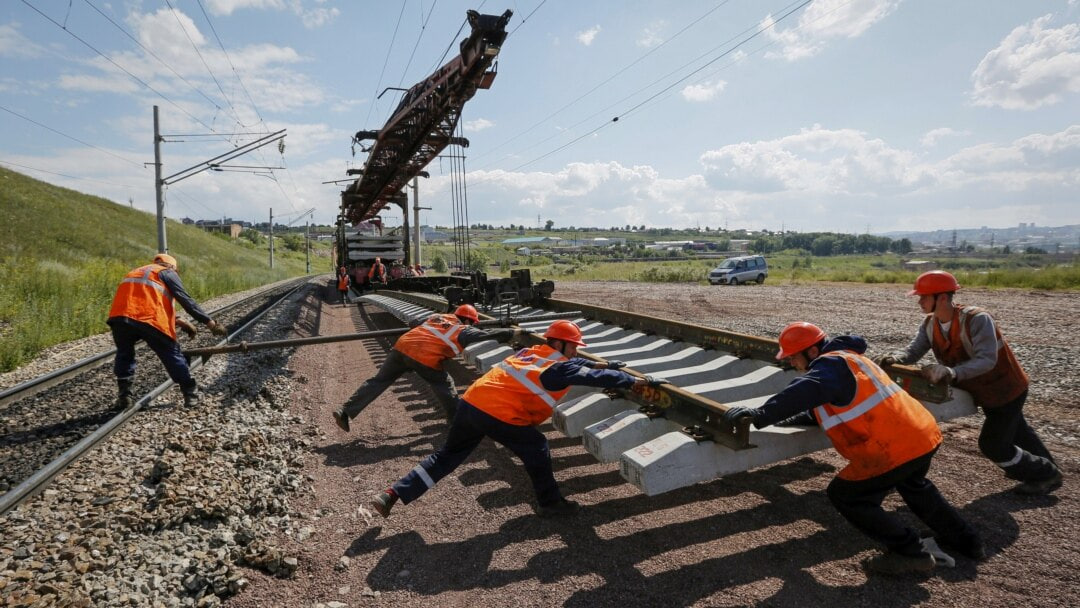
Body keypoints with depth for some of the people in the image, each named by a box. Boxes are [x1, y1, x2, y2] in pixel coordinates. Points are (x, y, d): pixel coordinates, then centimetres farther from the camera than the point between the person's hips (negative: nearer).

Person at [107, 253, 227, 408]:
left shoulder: (137, 272, 37)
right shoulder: (168, 272, 18)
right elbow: (185, 300, 6)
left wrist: (177, 320, 31)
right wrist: (209, 322, 4)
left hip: (119, 317, 5)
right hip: (148, 320, -5)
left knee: (124, 354, 28)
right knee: (172, 355, 10)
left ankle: (124, 396, 24)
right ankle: (191, 394, 16)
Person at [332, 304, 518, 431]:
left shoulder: (438, 316, 25)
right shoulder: (464, 331, 10)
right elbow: (488, 334, 8)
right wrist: (513, 332, 17)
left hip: (402, 346, 6)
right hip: (424, 357, -6)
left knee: (379, 380, 12)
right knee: (445, 385, 15)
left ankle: (345, 411, 12)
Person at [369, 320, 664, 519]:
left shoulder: (530, 352, 20)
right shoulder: (559, 367, -4)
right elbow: (593, 378, -6)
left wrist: (601, 364, 36)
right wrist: (637, 381, 2)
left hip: (471, 402, 8)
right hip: (499, 414, -8)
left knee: (447, 455, 20)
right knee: (536, 450, 12)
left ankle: (392, 494, 21)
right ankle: (551, 503, 26)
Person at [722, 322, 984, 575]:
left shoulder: (831, 364, -15)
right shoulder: (846, 357, 17)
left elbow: (805, 391, -36)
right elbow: (826, 408, 20)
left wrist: (762, 415, -43)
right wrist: (792, 419, 6)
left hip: (895, 448, -11)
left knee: (845, 495, 3)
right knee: (913, 484, 38)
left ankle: (910, 552, 9)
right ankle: (965, 540, 50)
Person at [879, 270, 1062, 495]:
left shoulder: (977, 319, -35)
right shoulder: (930, 324, -12)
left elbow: (986, 360, -43)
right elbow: (914, 351, -18)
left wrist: (951, 372, -57)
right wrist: (895, 358, -41)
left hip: (1007, 389, -8)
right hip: (984, 392, 8)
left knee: (993, 444, -2)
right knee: (1014, 429, 29)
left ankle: (1046, 475, 24)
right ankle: (1045, 465, 55)